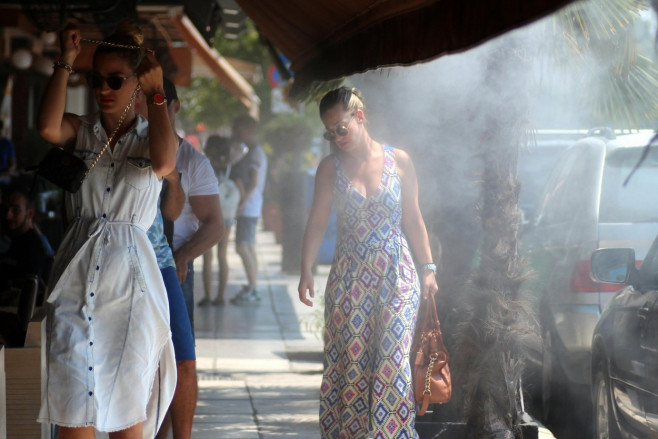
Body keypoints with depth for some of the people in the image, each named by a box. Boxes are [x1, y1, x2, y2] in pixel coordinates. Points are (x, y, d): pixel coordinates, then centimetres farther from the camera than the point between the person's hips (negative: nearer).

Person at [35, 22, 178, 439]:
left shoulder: (152, 135, 8)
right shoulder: (80, 130, 10)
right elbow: (48, 127, -15)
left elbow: (163, 163, -17)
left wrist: (157, 94, -8)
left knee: (126, 404, 3)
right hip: (76, 278, 1)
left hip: (130, 280, -1)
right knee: (74, 403, -6)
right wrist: (65, 62, -7)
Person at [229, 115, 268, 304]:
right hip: (248, 208, 10)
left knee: (243, 247, -12)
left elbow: (254, 183, -19)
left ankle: (252, 290, -13)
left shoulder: (255, 152, -12)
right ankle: (252, 288, 14)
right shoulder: (253, 151, 18)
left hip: (248, 208, -10)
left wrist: (241, 203, -21)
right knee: (249, 248, 11)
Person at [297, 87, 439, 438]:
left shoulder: (399, 161, 2)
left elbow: (413, 221, 7)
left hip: (396, 275, -1)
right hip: (349, 275, 1)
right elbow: (317, 223, 2)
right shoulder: (330, 168, 4)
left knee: (392, 357, -5)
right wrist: (306, 272, -8)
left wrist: (428, 269, 3)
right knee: (349, 359, 0)